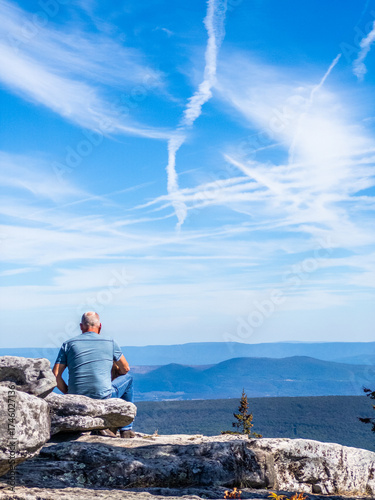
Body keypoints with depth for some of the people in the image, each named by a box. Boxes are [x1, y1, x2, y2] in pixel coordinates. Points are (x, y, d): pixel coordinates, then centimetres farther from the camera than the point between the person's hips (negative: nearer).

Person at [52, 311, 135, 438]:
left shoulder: (68, 344, 7)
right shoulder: (110, 342, 6)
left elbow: (55, 375, 1)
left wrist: (67, 392, 16)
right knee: (127, 378, 28)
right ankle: (126, 428, 28)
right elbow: (125, 369, 18)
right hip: (103, 398, -3)